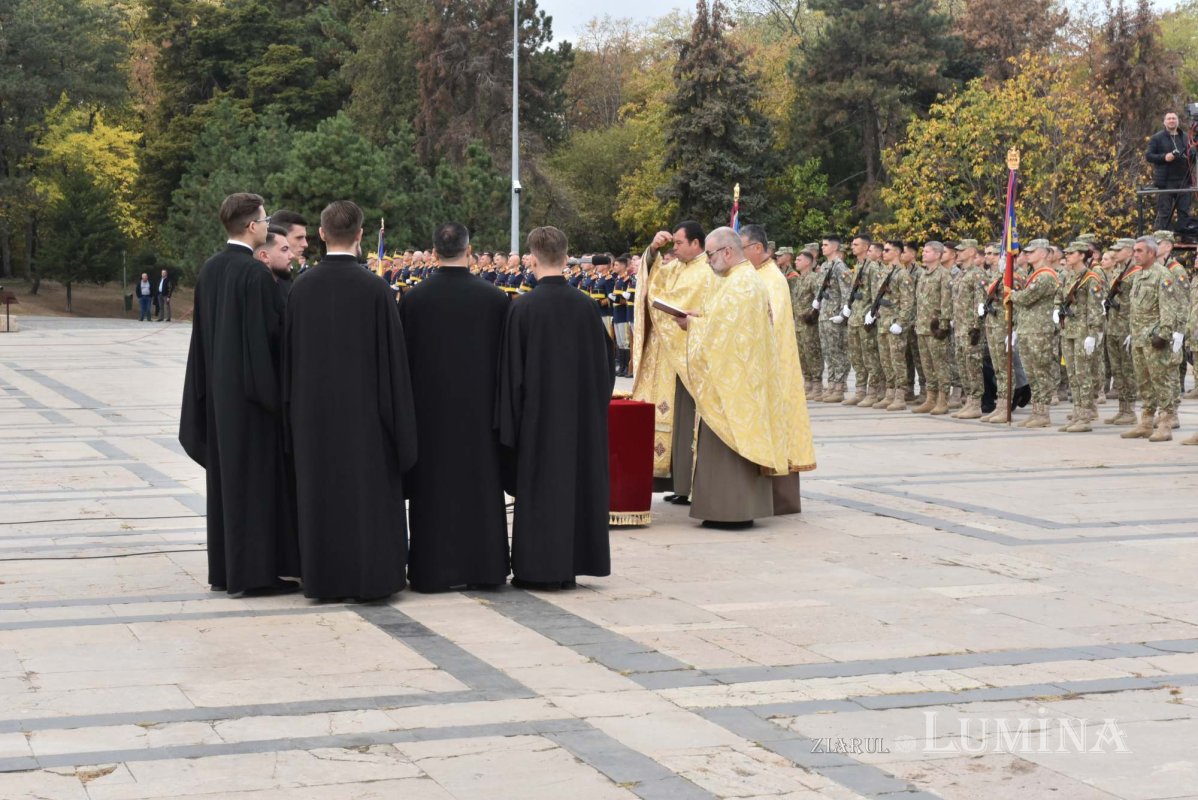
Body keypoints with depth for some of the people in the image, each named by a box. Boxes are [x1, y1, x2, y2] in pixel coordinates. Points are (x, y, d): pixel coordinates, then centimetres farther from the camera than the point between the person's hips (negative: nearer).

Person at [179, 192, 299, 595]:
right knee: (255, 475, -2)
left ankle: (224, 568, 18)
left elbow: (203, 332, 12)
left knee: (225, 474, 13)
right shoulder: (255, 273, -17)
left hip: (217, 390, 8)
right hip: (250, 388, -8)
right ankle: (253, 570, 0)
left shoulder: (209, 271, 7)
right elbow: (272, 330, -18)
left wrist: (210, 387, 17)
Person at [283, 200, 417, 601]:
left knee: (320, 488, 10)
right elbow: (392, 358, -9)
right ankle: (369, 578, 8)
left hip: (313, 408, 3)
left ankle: (322, 579, 14)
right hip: (362, 407, -3)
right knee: (367, 490, 6)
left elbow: (289, 356, 4)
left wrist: (295, 409, 14)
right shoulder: (374, 289, -11)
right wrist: (399, 418, -2)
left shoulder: (301, 287, -2)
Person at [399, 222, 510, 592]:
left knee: (433, 485, 6)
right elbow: (506, 357, 1)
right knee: (480, 482, 8)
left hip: (429, 408, 0)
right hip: (480, 407, 0)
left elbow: (403, 358, 0)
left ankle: (432, 570, 6)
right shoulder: (494, 298, -5)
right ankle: (483, 567, 11)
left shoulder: (412, 299, -6)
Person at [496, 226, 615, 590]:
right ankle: (569, 566, 16)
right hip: (581, 413, 4)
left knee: (538, 484, 3)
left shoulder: (522, 308, -13)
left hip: (538, 413, -3)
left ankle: (536, 569, 6)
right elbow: (605, 361, 7)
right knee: (577, 480, 11)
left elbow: (512, 370, -11)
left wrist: (509, 421, -5)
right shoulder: (586, 306, -2)